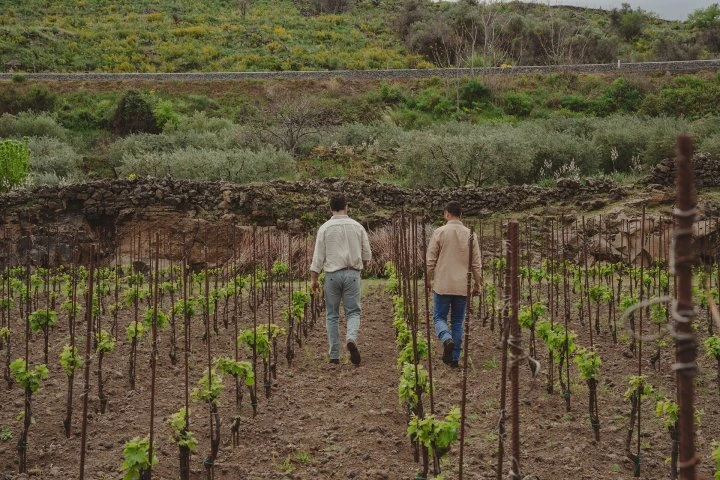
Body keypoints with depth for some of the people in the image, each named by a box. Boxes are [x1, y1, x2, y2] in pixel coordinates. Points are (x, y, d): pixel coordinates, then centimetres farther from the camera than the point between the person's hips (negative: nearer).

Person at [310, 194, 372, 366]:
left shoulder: (325, 228, -1)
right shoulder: (357, 227, 4)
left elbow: (318, 256, -3)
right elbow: (367, 256, 8)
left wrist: (314, 278, 4)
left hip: (332, 274, 0)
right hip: (352, 274, 0)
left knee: (332, 315, 9)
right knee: (353, 312, 5)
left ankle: (334, 355, 9)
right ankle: (351, 338, -25)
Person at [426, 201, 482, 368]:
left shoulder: (440, 232, -5)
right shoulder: (470, 235, 2)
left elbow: (430, 260, -3)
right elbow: (477, 263, 5)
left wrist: (429, 279, 10)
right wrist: (477, 284, 16)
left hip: (442, 285, -2)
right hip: (462, 286, 3)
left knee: (439, 317, 9)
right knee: (457, 322, 11)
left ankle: (447, 340, -19)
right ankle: (454, 357, 12)